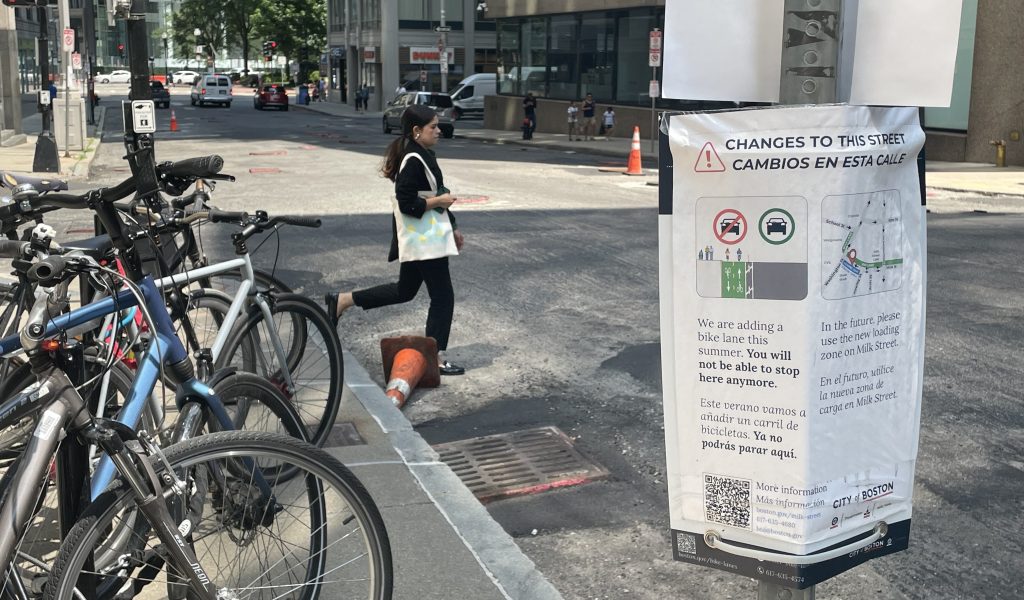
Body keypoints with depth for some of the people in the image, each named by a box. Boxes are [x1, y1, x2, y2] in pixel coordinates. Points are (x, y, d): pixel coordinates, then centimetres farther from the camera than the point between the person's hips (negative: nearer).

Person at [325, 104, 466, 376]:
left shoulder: (422, 156, 12)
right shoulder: (413, 162, -21)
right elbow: (407, 203, -25)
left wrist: (452, 228, 22)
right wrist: (439, 201, -14)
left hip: (420, 240, 10)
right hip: (423, 241, -10)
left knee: (404, 290, 21)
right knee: (443, 297, -2)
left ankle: (343, 300, 24)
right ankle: (435, 357, 8)